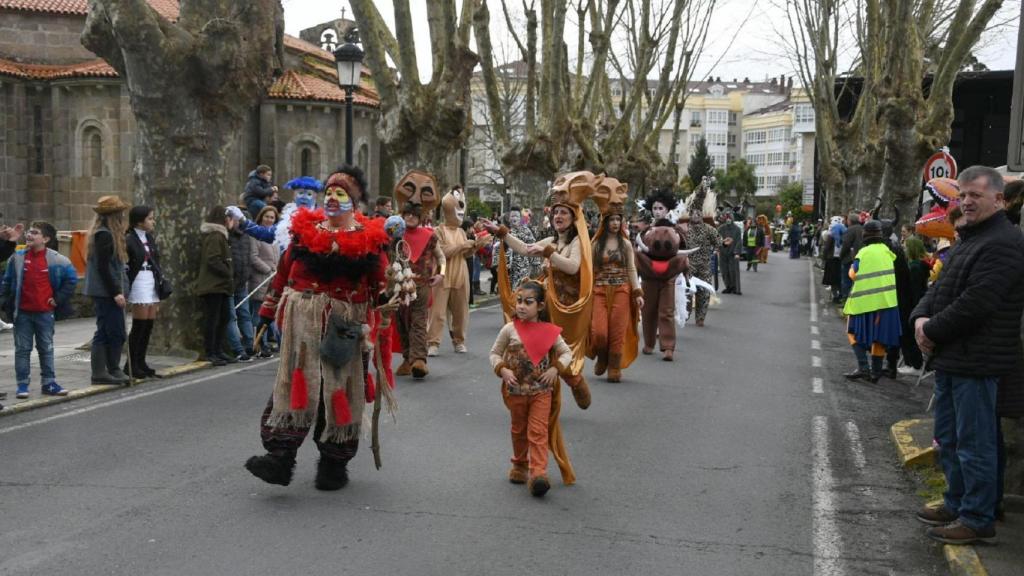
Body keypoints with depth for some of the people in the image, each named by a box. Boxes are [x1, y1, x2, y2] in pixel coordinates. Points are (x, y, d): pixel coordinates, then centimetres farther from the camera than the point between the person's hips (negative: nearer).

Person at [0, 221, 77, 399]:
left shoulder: (56, 260, -4)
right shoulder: (17, 258, 1)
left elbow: (72, 278, 5)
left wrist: (59, 298, 1)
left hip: (45, 312, -1)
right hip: (22, 312, 1)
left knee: (46, 348, 8)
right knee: (22, 349, 5)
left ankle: (48, 383, 16)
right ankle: (22, 384, 11)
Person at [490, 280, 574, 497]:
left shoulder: (549, 331, -5)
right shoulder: (509, 330, -6)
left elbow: (567, 352, 5)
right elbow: (495, 353, 3)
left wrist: (555, 368, -12)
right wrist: (503, 370, -14)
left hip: (541, 390, -1)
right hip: (516, 390, 1)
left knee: (539, 432, -8)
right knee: (519, 430, 17)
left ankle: (538, 473, -11)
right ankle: (520, 465, 37)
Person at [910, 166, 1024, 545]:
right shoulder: (969, 239, 18)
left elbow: (974, 304, -24)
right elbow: (941, 287, 18)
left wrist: (932, 331, -14)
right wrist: (921, 317, -1)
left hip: (976, 360, -10)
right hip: (951, 357, 10)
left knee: (974, 442, -2)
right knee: (948, 438, 19)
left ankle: (978, 518, 8)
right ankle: (956, 504, 32)